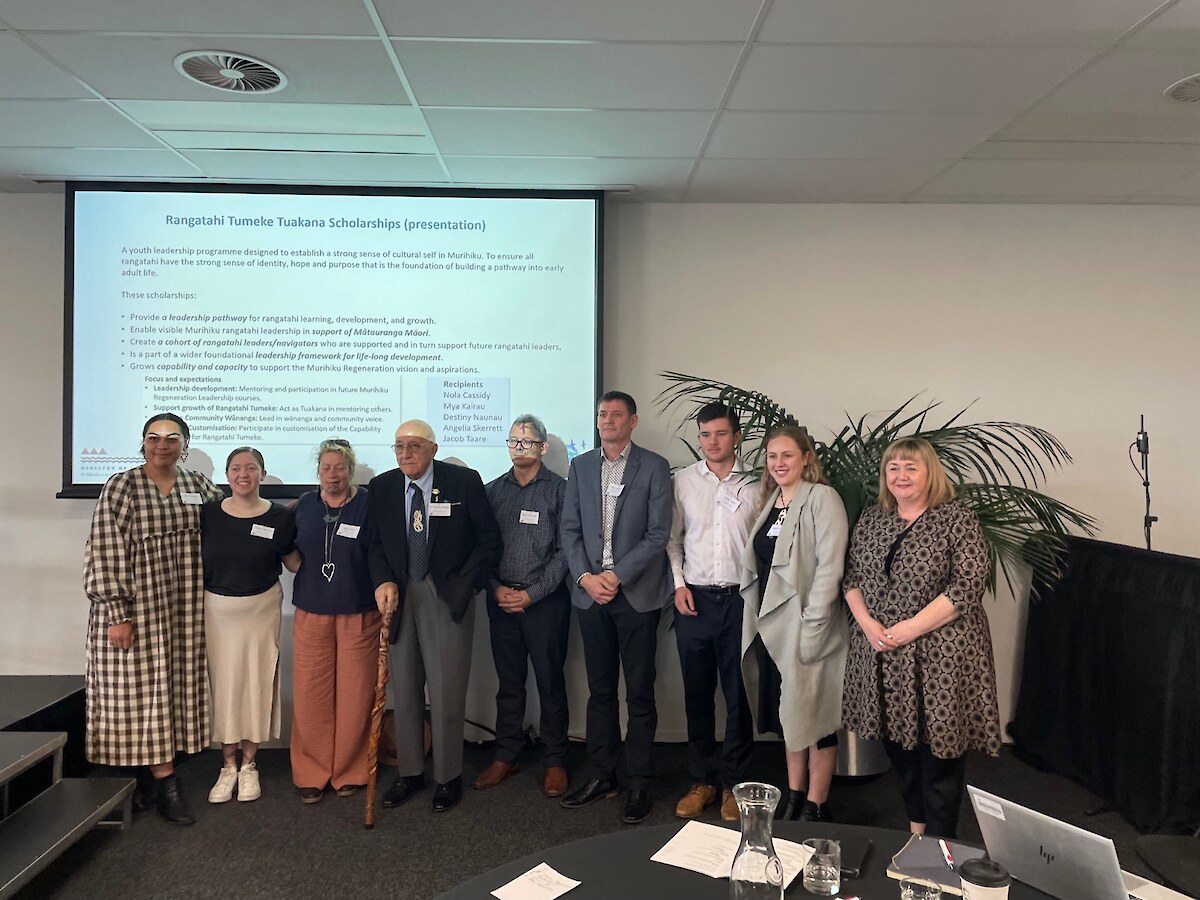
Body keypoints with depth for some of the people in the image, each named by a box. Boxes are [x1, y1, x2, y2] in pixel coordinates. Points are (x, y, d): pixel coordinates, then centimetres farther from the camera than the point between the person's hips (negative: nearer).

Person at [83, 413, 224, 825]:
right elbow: (104, 554, -10)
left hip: (184, 613, 4)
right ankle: (165, 781, 7)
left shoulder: (200, 486, 6)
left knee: (176, 689, 8)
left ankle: (153, 772, 23)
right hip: (136, 610, -4)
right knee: (143, 692, -1)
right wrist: (116, 614, -15)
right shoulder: (120, 487, -6)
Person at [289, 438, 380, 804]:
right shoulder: (303, 505, 8)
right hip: (311, 612, 3)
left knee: (355, 694, 4)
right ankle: (311, 773, 19)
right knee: (310, 695, 4)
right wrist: (294, 560, 2)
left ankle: (349, 771, 20)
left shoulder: (368, 504, -4)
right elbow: (291, 552, 20)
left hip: (359, 613, -3)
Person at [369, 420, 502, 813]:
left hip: (448, 597, -3)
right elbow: (375, 544, 10)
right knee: (403, 689, 11)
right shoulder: (381, 486, 4)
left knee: (446, 690, 1)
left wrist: (465, 584, -10)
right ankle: (409, 772, 27)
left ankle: (449, 777, 18)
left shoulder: (464, 481, -6)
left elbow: (489, 539, -2)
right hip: (399, 596, 4)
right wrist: (383, 582, -7)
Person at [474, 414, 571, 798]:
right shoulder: (493, 491, 8)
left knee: (551, 683, 5)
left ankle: (555, 761, 17)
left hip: (546, 601, -3)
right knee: (508, 681, 12)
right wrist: (497, 589, -5)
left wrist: (533, 593, -11)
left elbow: (564, 550, -6)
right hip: (501, 599, 3)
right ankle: (505, 756, 24)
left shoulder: (559, 489, -2)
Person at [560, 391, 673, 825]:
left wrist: (617, 575, -14)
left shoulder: (654, 467, -2)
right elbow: (570, 529, 6)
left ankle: (638, 783, 16)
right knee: (599, 690, 13)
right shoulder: (580, 466, 9)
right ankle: (602, 774, 25)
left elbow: (658, 533, -8)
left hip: (636, 594, -3)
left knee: (639, 693, 5)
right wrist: (585, 576, -8)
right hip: (590, 593, 4)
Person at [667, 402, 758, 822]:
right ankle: (702, 780, 23)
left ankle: (733, 782, 20)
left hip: (740, 599, -1)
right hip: (694, 599, 2)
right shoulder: (683, 480, 4)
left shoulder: (755, 484, 0)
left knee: (738, 694, 6)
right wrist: (679, 584, -1)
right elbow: (673, 538, 9)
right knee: (697, 694, 10)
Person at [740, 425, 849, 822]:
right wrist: (759, 619, 8)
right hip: (771, 626, 7)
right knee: (786, 714, 16)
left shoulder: (822, 498, -11)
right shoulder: (770, 500, 12)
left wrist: (811, 625, -21)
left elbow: (830, 567, -18)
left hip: (806, 626, -7)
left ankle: (816, 808, 17)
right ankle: (793, 797, 30)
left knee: (814, 716, 4)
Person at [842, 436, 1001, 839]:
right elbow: (852, 577, 12)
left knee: (937, 749, 2)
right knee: (898, 745, 14)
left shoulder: (956, 518, -7)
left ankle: (938, 846, 19)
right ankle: (916, 826, 34)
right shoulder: (871, 519, 9)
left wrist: (911, 628, -17)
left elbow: (969, 584, -15)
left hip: (939, 656, -5)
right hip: (881, 658, 5)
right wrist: (866, 622, -6)